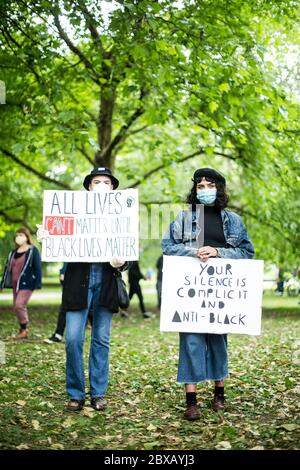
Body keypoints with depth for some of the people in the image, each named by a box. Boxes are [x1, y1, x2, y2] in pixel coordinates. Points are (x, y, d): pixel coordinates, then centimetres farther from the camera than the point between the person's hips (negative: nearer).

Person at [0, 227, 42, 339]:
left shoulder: (32, 250, -5)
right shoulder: (13, 252, 15)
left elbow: (37, 267, -10)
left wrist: (37, 283, -17)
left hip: (27, 284, -7)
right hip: (15, 284, 7)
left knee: (19, 305, -17)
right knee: (16, 307, 10)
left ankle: (24, 328, 0)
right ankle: (23, 330, 21)